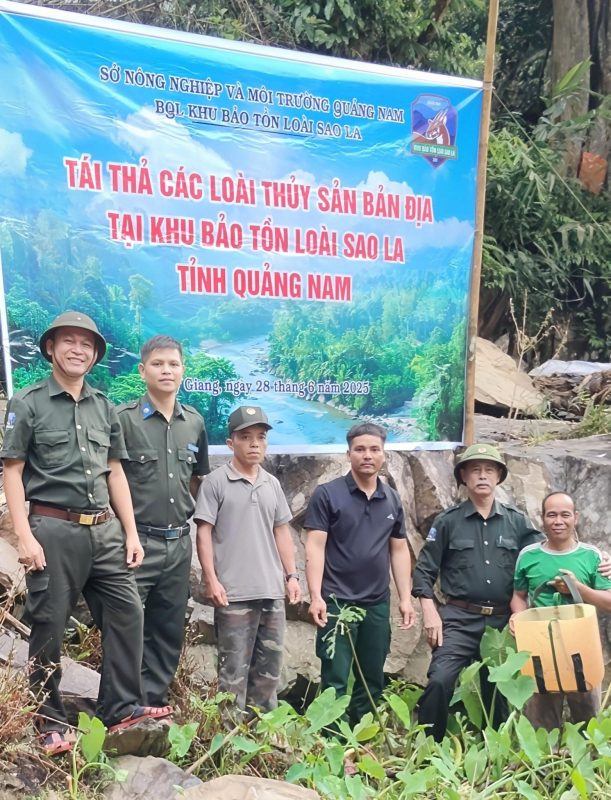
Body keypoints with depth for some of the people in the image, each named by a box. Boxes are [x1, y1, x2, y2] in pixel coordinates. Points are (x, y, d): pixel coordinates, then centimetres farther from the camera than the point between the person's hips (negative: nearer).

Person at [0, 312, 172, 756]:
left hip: (105, 529, 5)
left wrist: (131, 532, 10)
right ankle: (51, 720, 18)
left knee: (128, 611, 2)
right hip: (54, 529, -5)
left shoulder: (104, 408, 14)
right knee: (49, 626, 3)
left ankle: (121, 708, 14)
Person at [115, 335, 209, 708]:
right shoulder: (123, 418, -9)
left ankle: (155, 704, 28)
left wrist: (187, 509, 12)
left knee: (170, 632, 14)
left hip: (179, 544, 5)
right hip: (136, 541, -5)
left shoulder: (195, 422, 7)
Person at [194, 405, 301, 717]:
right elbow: (204, 532, -6)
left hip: (272, 590, 6)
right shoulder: (216, 482, -4)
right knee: (234, 671, 1)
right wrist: (211, 579, -12)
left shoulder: (272, 484, 12)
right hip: (234, 593, -5)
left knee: (269, 668, 14)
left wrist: (292, 576, 11)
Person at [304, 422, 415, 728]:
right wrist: (316, 596, -18)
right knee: (335, 681, 0)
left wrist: (405, 598, 7)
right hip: (337, 602, -5)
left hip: (378, 603, 5)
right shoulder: (327, 494, -6)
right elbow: (315, 547, -10)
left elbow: (399, 550, 12)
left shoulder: (392, 500, 9)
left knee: (372, 682, 14)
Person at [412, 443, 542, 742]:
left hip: (504, 621, 2)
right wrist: (429, 612, -6)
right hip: (460, 619, -2)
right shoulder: (448, 521, 2)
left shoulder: (517, 522, 6)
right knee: (440, 680, -17)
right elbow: (425, 569, 2)